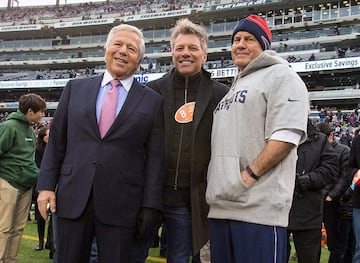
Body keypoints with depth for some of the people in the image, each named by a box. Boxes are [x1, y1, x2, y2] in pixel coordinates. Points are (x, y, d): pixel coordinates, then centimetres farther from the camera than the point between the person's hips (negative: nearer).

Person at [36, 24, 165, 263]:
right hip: (72, 199, 2)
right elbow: (56, 142, 10)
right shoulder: (75, 89, 10)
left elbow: (155, 158, 1)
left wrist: (150, 207, -4)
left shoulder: (153, 101, 4)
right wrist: (46, 185, 2)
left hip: (121, 206, -1)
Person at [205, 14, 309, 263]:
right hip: (221, 206, 9)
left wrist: (249, 175, -18)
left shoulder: (281, 76, -1)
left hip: (259, 207, -8)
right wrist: (215, 183, 14)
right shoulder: (234, 89, 25)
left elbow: (286, 135, -14)